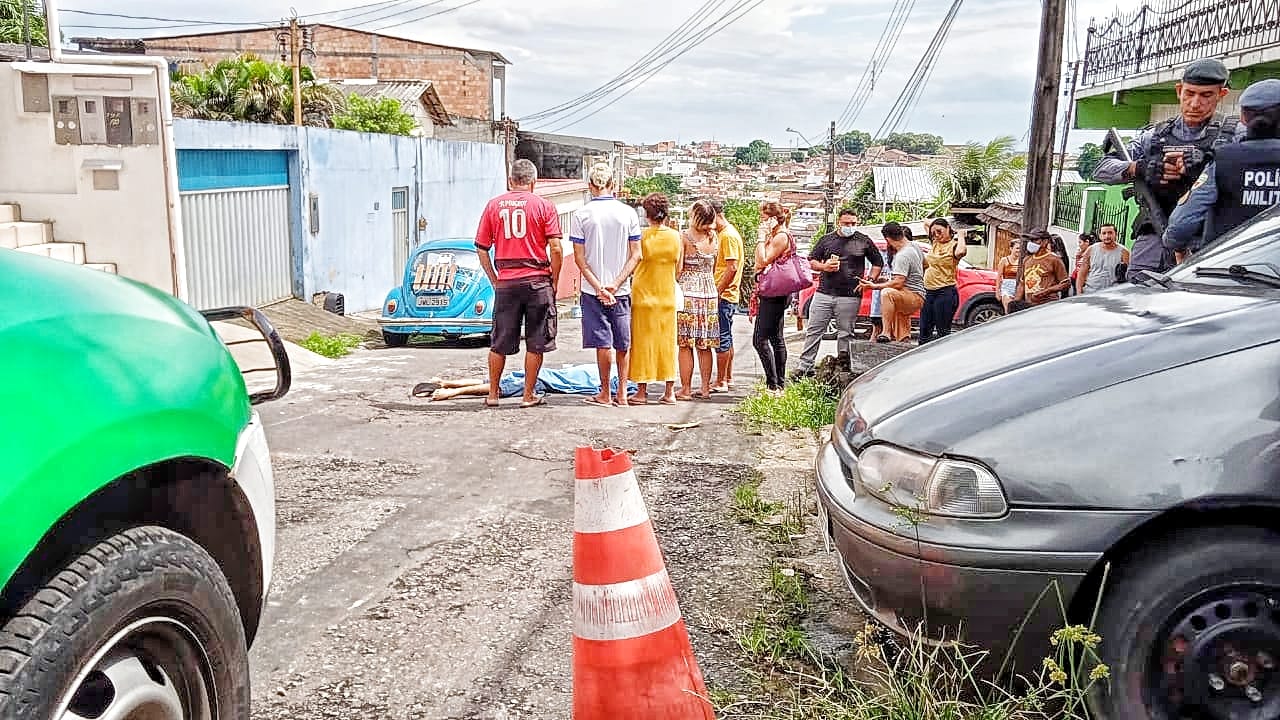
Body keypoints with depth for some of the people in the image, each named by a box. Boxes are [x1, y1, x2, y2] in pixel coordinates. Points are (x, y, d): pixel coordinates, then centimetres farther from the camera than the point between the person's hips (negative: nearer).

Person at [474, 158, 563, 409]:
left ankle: (493, 394, 22)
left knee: (499, 342, 12)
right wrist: (554, 281, 2)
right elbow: (556, 249, -8)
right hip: (537, 280, -2)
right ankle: (529, 395, 13)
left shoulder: (493, 205, 6)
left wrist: (494, 280, 13)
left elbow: (481, 249, 5)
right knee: (536, 342, 8)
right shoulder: (544, 206, -1)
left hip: (505, 282, 2)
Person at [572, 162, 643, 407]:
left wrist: (598, 287, -9)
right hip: (622, 290, 2)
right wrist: (616, 284, -6)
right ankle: (622, 394, 16)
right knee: (623, 343, 12)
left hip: (593, 289, -2)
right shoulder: (629, 213, 0)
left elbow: (579, 258, -8)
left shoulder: (581, 215, -5)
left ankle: (605, 394, 12)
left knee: (603, 343, 4)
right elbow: (636, 255, -3)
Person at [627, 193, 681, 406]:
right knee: (667, 341, 9)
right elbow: (678, 269, 5)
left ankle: (642, 391, 6)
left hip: (643, 295, -3)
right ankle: (669, 392, 12)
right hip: (667, 296, 3)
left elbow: (633, 265, -6)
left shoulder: (641, 236, -10)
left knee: (643, 341, 4)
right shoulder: (675, 236, -1)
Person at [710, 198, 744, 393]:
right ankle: (728, 379, 21)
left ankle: (721, 382, -3)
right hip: (727, 295, 11)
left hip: (724, 295, -11)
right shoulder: (725, 233, 18)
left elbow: (732, 268, -21)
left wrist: (717, 290, -19)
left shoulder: (728, 235, -14)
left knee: (722, 338, -7)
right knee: (726, 337, 14)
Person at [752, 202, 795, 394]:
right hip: (774, 293, 11)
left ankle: (773, 386, -12)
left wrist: (762, 238, -14)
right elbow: (760, 264, 16)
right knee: (776, 338, 13)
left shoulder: (781, 236, -13)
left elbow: (763, 261, -19)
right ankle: (779, 384, 18)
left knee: (760, 339, -12)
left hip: (774, 293, -11)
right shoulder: (776, 236, 18)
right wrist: (765, 237, 13)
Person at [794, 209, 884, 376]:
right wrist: (824, 266, -6)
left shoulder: (864, 242, 8)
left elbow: (878, 263, 15)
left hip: (850, 297, -1)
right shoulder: (826, 240, 11)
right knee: (814, 330, 0)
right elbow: (811, 261, 15)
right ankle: (805, 366, 5)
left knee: (845, 333, 4)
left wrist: (869, 281, 1)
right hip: (823, 293, 1)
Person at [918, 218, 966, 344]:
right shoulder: (935, 243, 12)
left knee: (943, 332, -3)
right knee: (924, 332, 10)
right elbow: (926, 224, 26)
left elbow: (961, 252, -32)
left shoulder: (954, 245, -7)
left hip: (945, 293, -7)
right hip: (928, 293, 7)